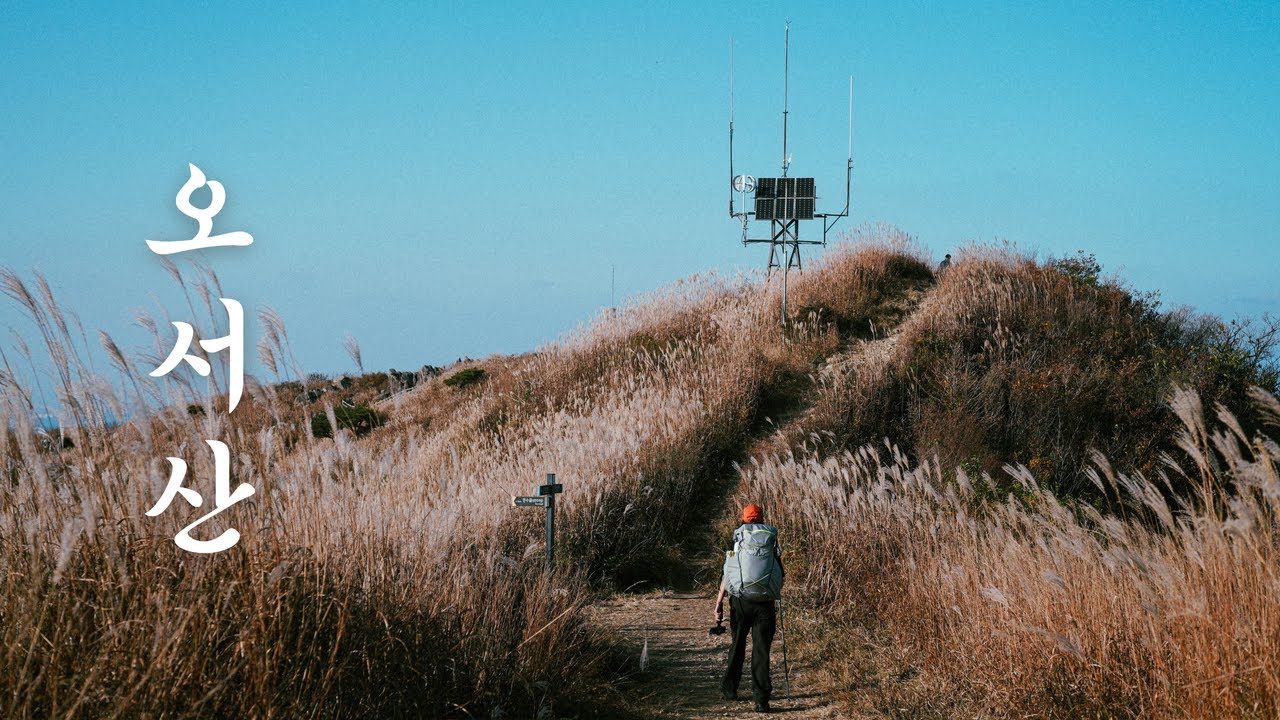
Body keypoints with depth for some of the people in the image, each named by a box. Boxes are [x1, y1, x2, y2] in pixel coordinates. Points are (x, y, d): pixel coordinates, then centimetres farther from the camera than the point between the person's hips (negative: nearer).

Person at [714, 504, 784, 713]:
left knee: (738, 645, 19)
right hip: (765, 602, 0)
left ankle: (729, 689, 29)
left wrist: (719, 602, -3)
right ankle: (761, 699, -5)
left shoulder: (737, 539, 3)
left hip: (740, 600, 0)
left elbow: (727, 573, -3)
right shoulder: (771, 539, 5)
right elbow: (781, 575, 7)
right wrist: (774, 593, 25)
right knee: (761, 651, 2)